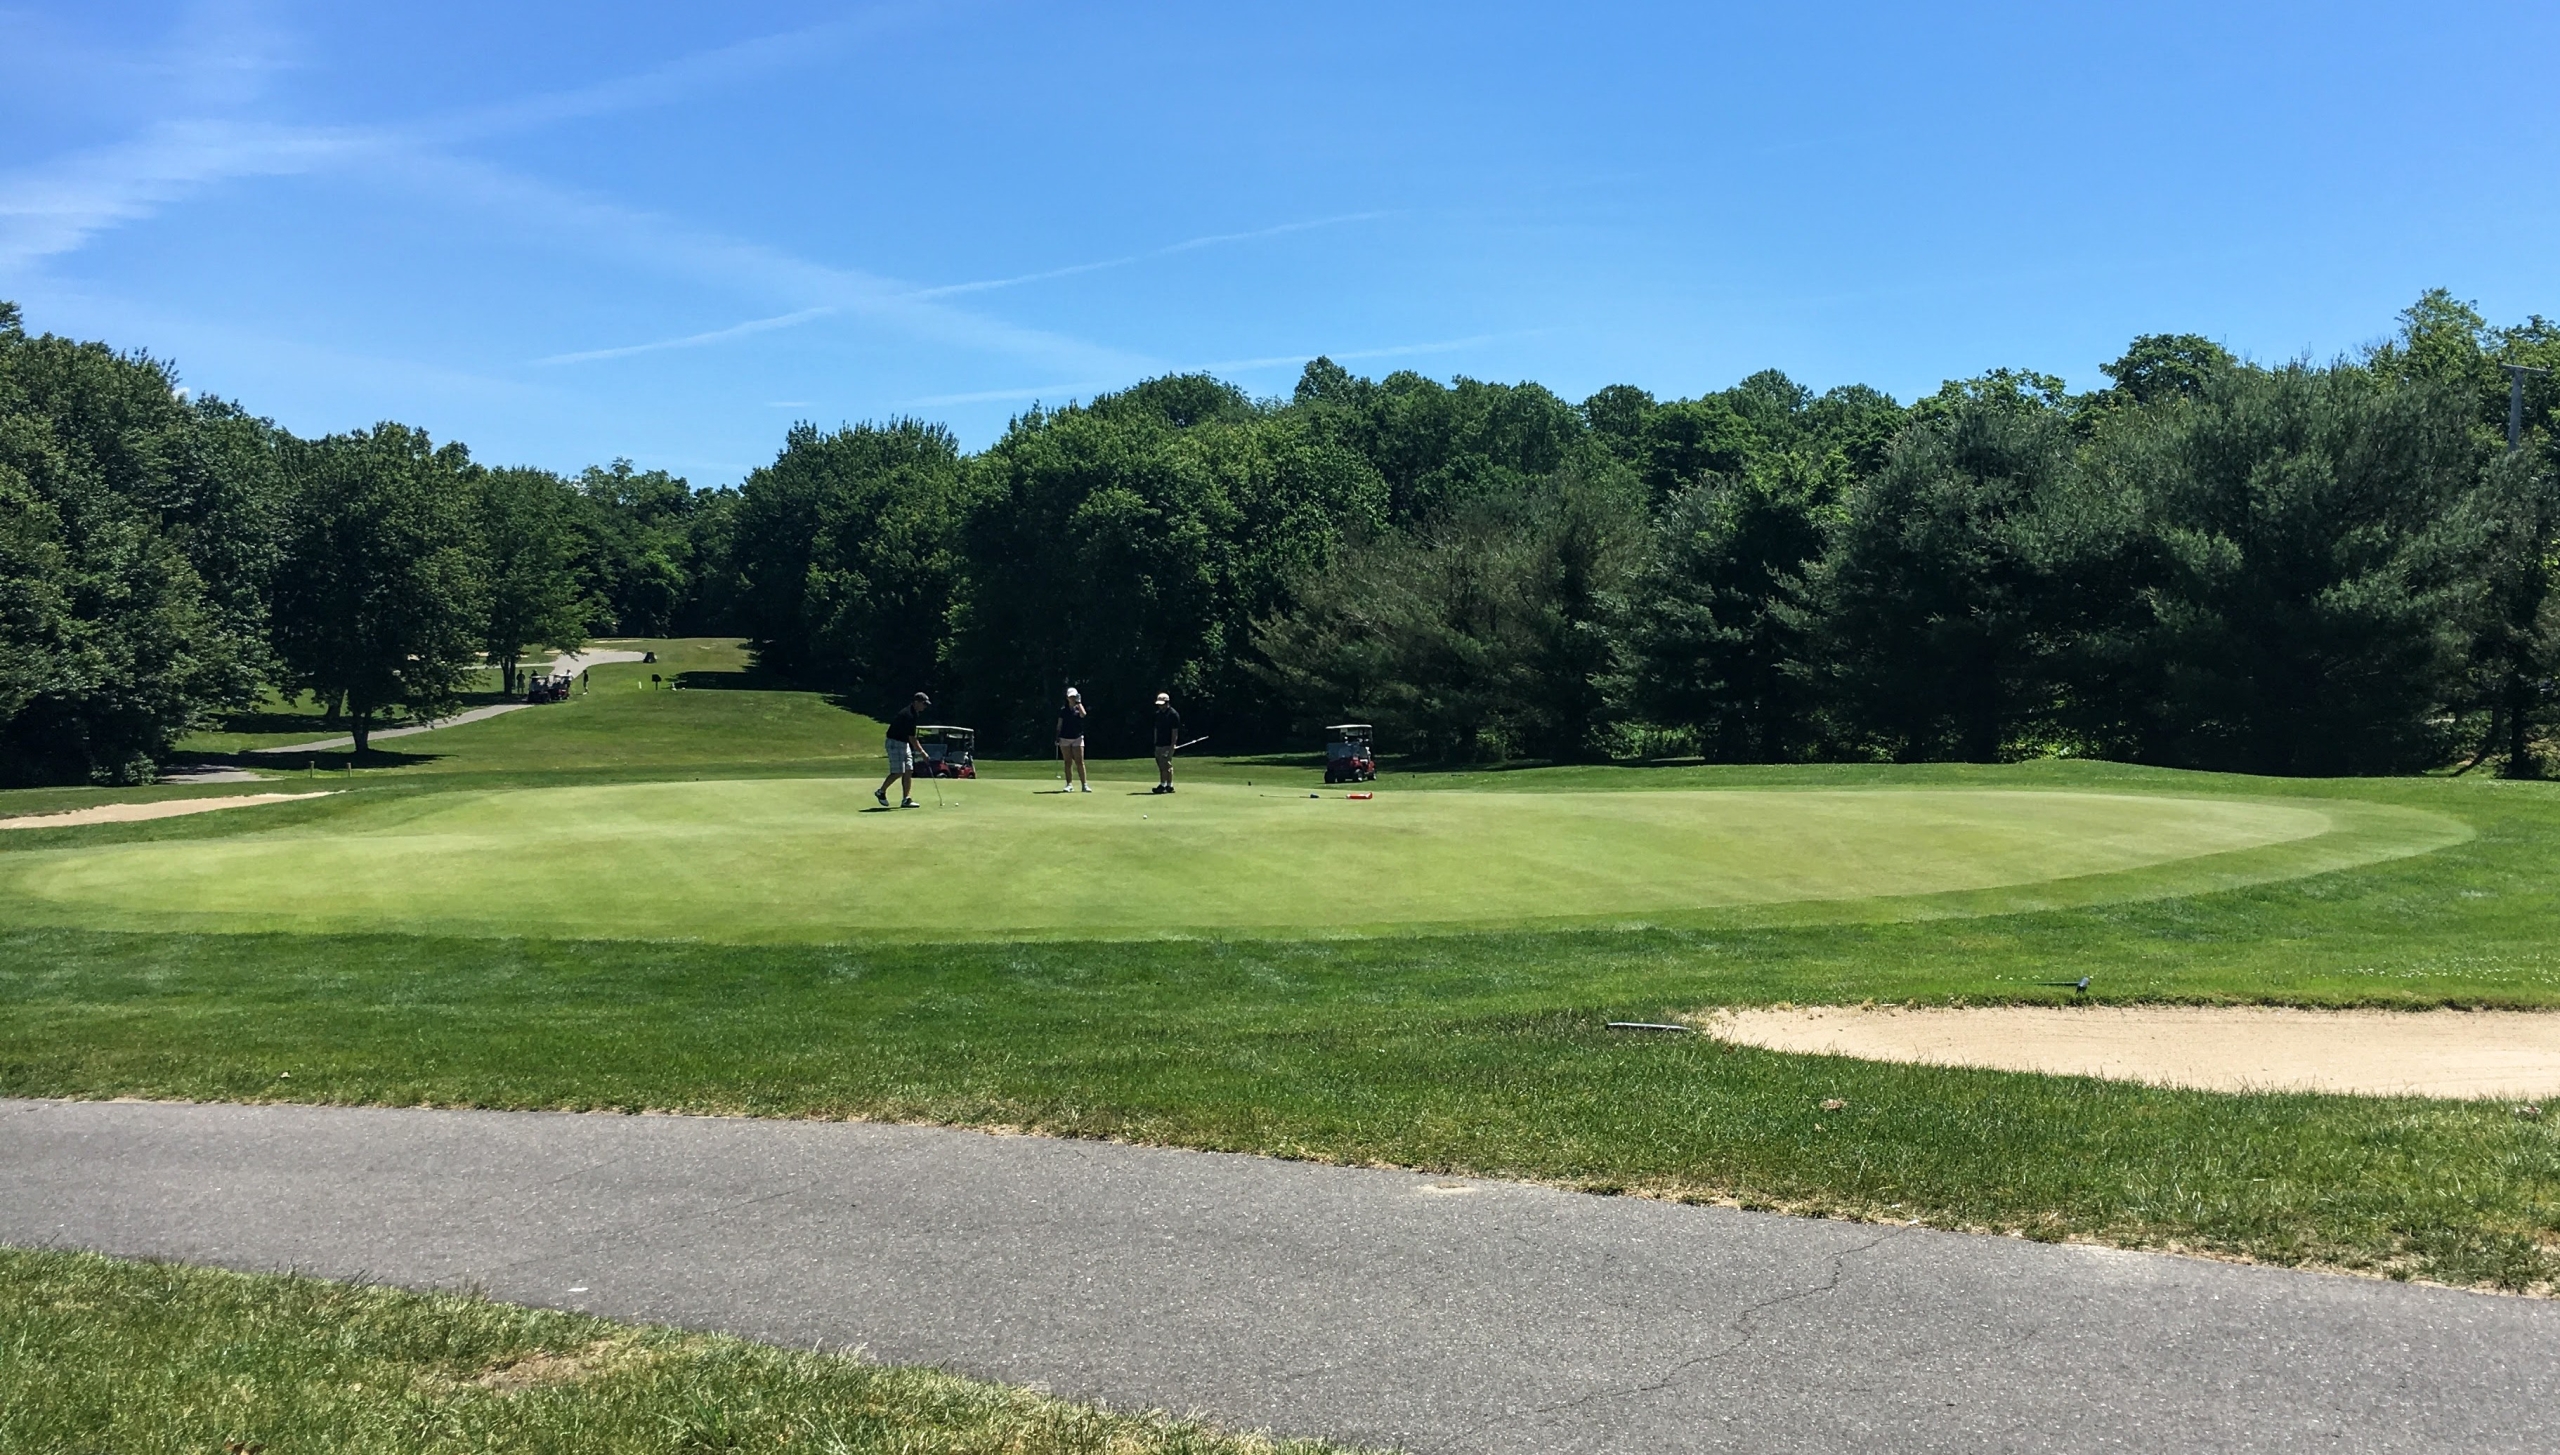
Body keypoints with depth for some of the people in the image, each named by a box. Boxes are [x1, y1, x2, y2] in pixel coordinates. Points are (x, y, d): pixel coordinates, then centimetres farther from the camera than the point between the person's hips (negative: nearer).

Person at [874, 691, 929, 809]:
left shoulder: (913, 713, 8)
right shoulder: (908, 715, -23)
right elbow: (912, 738, -23)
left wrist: (919, 749, 18)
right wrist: (922, 752, -20)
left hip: (904, 743, 10)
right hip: (895, 743, -10)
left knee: (908, 771, 2)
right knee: (898, 772, -10)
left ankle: (906, 799, 1)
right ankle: (881, 791, 8)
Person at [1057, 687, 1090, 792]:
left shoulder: (1078, 708, 4)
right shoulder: (1063, 710, 7)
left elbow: (1083, 714, -19)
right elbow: (1059, 724, 8)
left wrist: (1079, 702, -12)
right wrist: (1057, 736, 0)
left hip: (1077, 738, -1)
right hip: (1065, 739, 1)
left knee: (1079, 762, -7)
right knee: (1068, 763, 3)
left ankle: (1084, 784, -5)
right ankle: (1069, 784, 6)